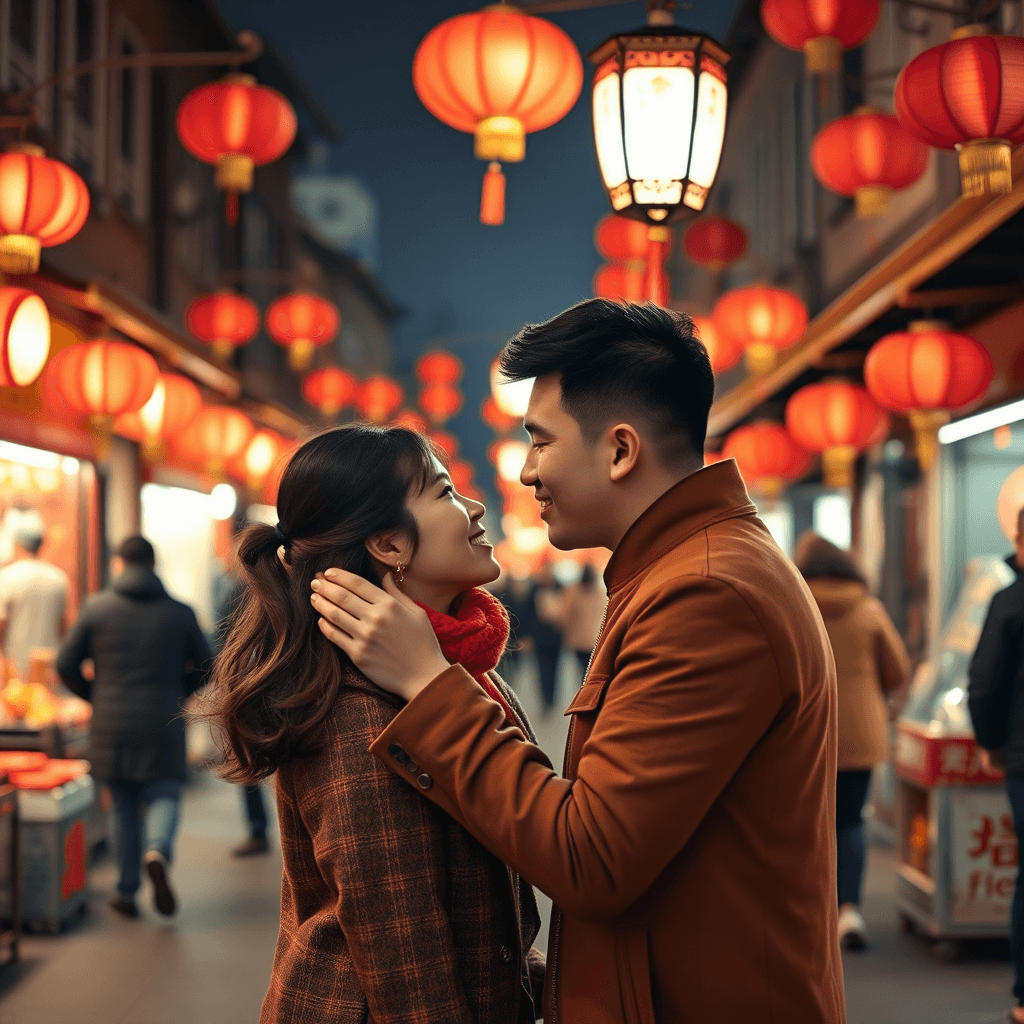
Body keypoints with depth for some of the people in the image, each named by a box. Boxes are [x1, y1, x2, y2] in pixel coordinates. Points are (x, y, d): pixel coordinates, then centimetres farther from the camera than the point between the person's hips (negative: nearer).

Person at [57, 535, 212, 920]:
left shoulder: (97, 607, -1)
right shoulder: (180, 612, 2)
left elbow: (66, 663, 1)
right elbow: (205, 666, 8)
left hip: (111, 724, 1)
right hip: (163, 724, -1)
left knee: (124, 806, 11)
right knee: (163, 795, 8)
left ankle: (127, 892, 14)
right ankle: (158, 852, -23)